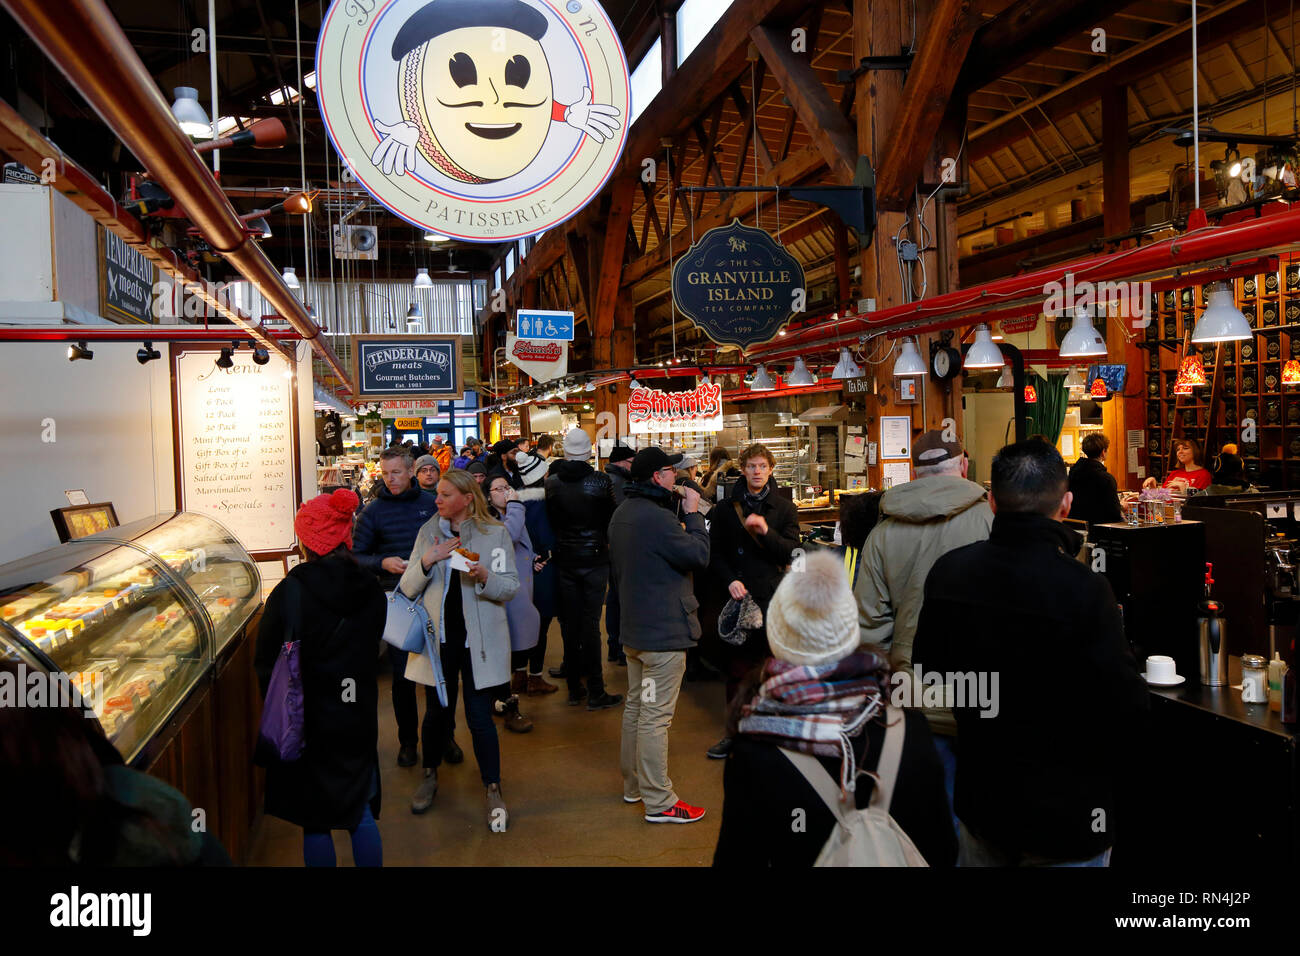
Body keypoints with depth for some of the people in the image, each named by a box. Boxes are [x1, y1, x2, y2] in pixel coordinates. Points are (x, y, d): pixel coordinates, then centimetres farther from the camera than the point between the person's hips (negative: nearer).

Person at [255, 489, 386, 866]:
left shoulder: (289, 593, -17)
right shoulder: (372, 591, -6)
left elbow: (266, 663, -9)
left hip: (307, 721, -3)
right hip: (358, 717, 3)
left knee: (315, 822, 11)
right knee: (362, 814, 17)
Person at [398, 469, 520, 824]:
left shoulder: (495, 533, -3)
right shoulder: (429, 532, 4)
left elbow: (511, 587, -4)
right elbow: (408, 588, 2)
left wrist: (484, 577, -24)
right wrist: (426, 561, -17)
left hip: (478, 638, -2)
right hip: (439, 635, 3)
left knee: (479, 715, -2)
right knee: (439, 710, 14)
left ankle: (493, 789, 13)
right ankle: (430, 777, 36)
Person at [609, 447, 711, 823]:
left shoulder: (622, 513, 9)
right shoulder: (656, 517, -23)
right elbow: (699, 555, -20)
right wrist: (693, 513, -9)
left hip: (634, 628, 10)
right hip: (664, 631, -10)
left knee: (636, 707, 19)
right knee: (655, 716, -4)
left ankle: (633, 784, 32)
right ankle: (658, 801, 4)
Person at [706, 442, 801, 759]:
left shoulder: (784, 508, 4)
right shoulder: (727, 508, 8)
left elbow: (792, 553, -5)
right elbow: (715, 553, 9)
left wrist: (766, 531, -20)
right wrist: (730, 581, -8)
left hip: (773, 597, -1)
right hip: (738, 597, 1)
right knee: (737, 667, 5)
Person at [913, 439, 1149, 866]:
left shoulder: (946, 571, -8)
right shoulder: (1084, 590, -26)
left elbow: (930, 667, 5)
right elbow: (1128, 714, -21)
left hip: (980, 798, 5)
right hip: (1066, 812, -5)